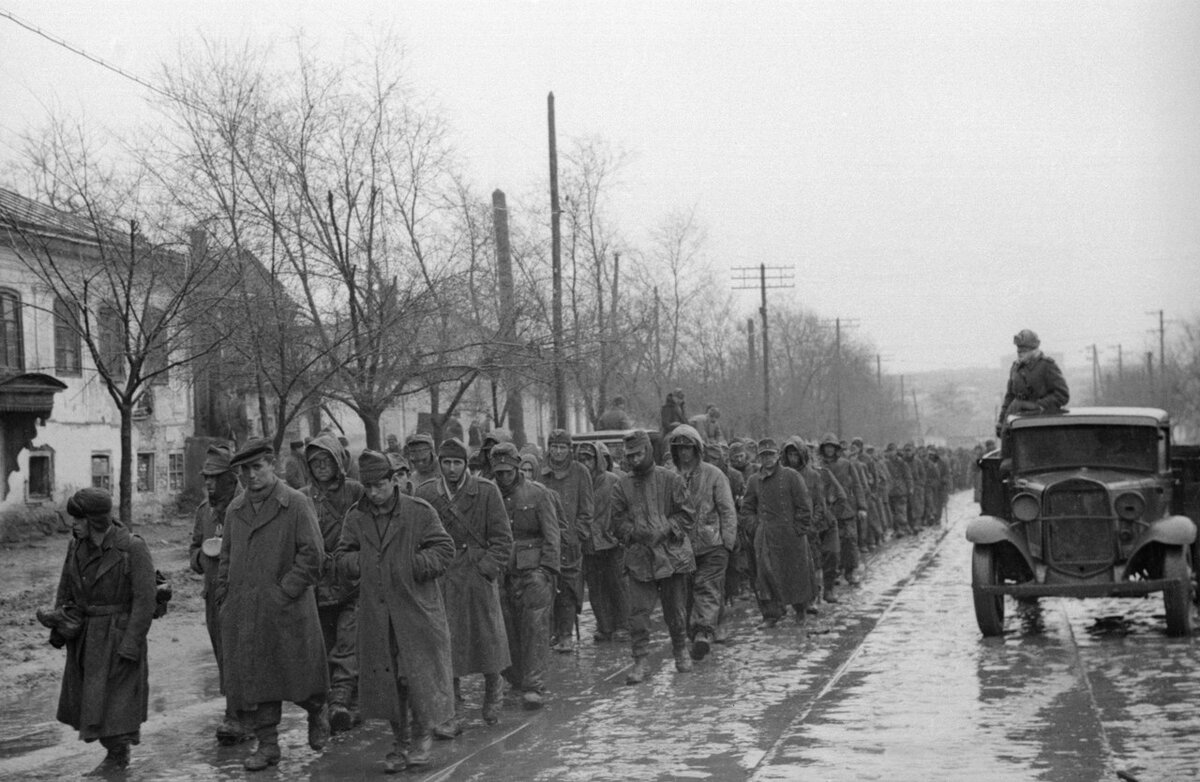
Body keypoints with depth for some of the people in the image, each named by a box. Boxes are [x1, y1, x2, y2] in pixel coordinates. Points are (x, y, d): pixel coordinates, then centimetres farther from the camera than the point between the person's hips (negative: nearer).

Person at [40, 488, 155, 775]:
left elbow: (145, 600, -17)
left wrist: (131, 645, -19)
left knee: (115, 695, 2)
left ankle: (117, 757, 18)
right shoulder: (77, 544, 0)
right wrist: (59, 624, 0)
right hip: (84, 634, 6)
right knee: (90, 695, 12)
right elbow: (66, 588, 10)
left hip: (118, 634, -6)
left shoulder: (133, 548, -18)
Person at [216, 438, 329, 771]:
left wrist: (285, 591, -14)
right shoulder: (235, 509, 11)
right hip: (243, 613, 5)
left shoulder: (296, 504, -7)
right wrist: (225, 596, 8)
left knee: (297, 674, 5)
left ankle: (317, 713, 34)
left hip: (287, 610, -5)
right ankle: (267, 744, 15)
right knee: (252, 678, 5)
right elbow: (226, 557, 19)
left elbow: (313, 555, -10)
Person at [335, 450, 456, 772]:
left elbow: (444, 549, -4)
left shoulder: (420, 512, -4)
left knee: (419, 673, -4)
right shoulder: (355, 518, 7)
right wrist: (363, 563, -9)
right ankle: (400, 743, 21)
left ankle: (423, 734, 19)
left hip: (417, 609, -3)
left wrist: (412, 565, -15)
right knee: (385, 677, 7)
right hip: (376, 613, 3)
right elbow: (341, 559, 11)